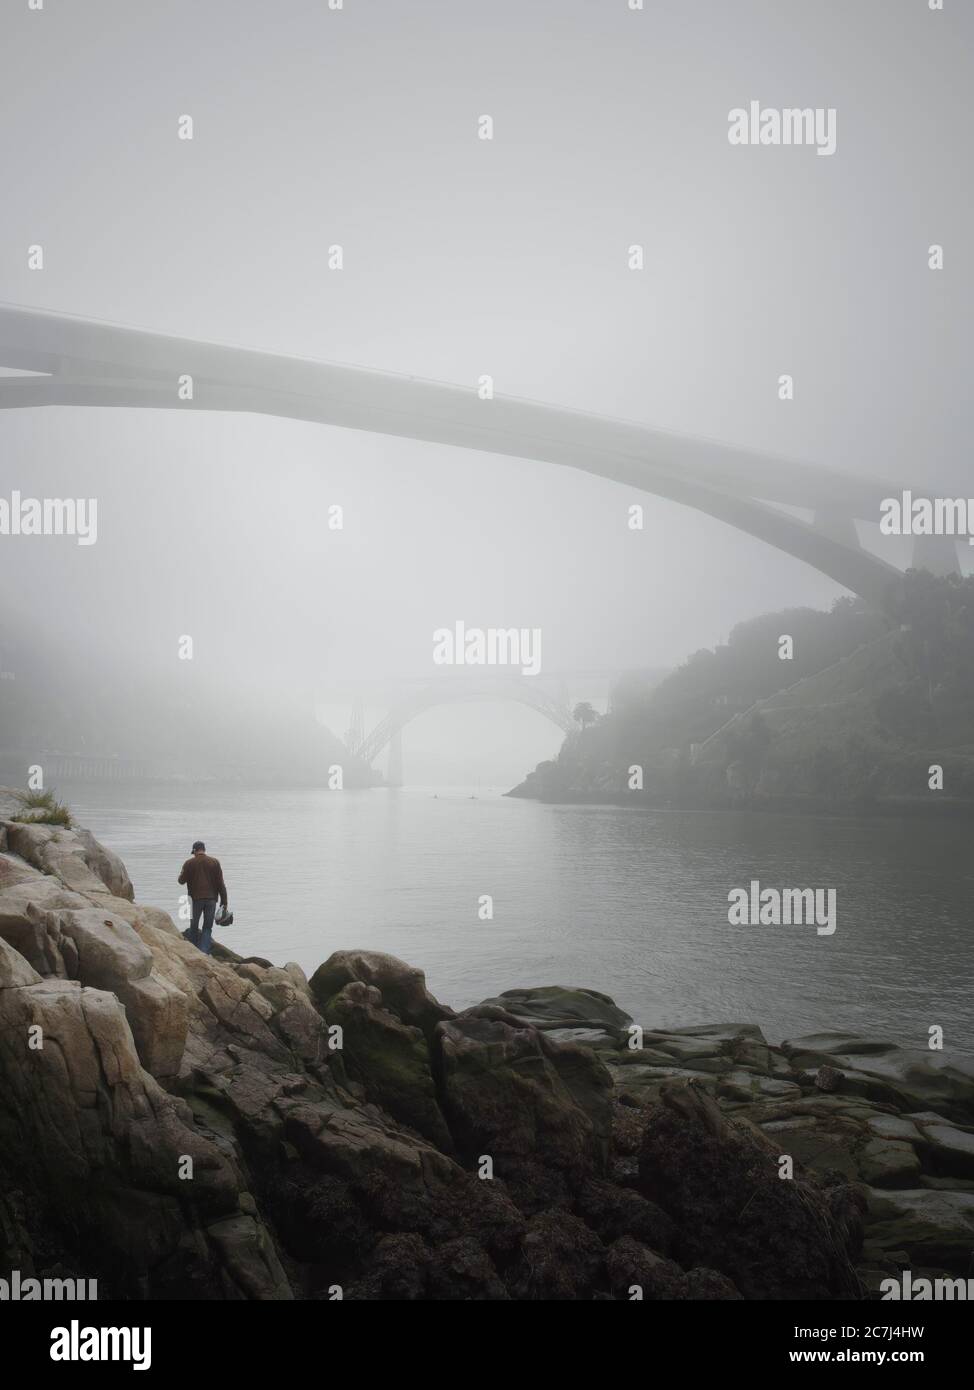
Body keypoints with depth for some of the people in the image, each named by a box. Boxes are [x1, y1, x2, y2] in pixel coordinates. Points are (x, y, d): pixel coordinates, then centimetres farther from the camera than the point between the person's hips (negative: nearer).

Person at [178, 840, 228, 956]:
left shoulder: (189, 863, -3)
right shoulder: (214, 862, 2)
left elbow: (182, 880, 3)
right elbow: (220, 883, 2)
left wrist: (183, 874, 26)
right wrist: (224, 901, 5)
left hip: (196, 899, -1)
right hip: (211, 899, 1)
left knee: (194, 927, 13)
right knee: (208, 927, 6)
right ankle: (204, 952, -9)